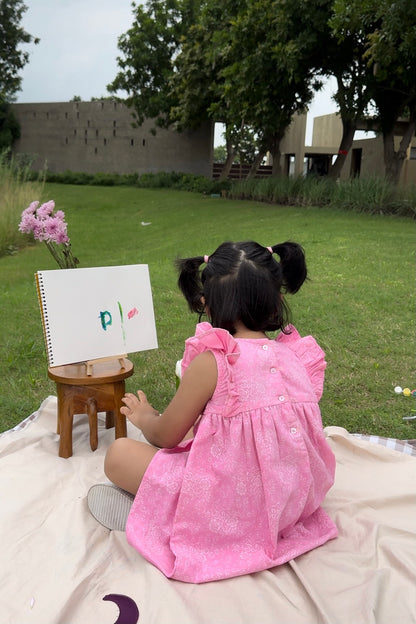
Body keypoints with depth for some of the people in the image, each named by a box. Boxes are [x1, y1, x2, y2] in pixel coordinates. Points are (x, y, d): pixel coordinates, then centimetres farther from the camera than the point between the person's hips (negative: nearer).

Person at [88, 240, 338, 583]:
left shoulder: (212, 362, -22)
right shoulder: (298, 356, -4)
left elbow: (165, 436, -7)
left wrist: (145, 418, 17)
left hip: (229, 509, -7)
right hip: (289, 501, 7)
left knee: (119, 454, -1)